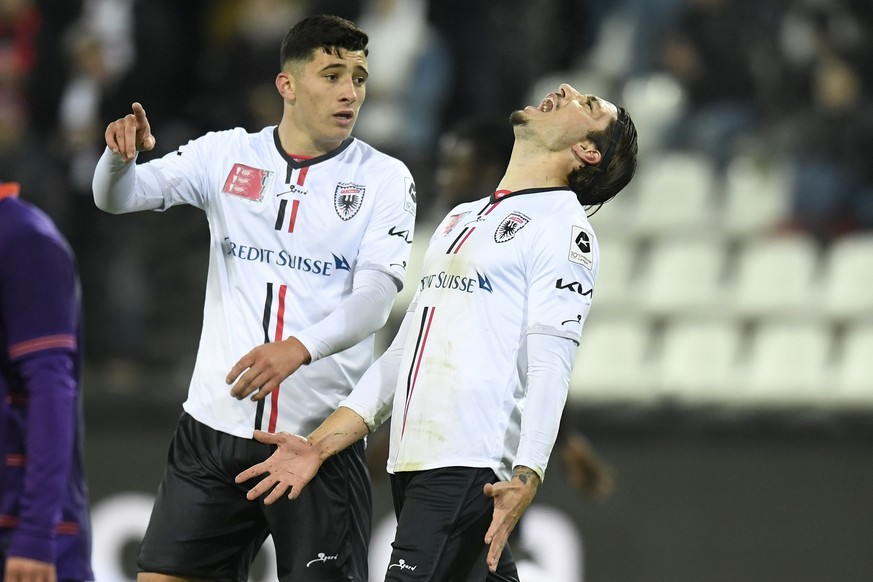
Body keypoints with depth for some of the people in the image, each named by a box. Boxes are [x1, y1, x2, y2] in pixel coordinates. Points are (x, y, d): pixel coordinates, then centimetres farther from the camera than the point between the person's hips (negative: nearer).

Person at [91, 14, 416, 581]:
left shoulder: (385, 178, -1)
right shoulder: (227, 155, 6)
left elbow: (376, 295, -12)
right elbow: (119, 196, 2)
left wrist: (299, 347, -31)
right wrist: (122, 156, -22)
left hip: (321, 436, -2)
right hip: (215, 426, 2)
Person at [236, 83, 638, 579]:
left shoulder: (564, 227, -2)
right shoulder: (460, 218, 25)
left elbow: (549, 365, -13)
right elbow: (404, 352, 25)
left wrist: (526, 477, -27)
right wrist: (320, 445, 17)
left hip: (470, 470, -8)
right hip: (412, 465, 8)